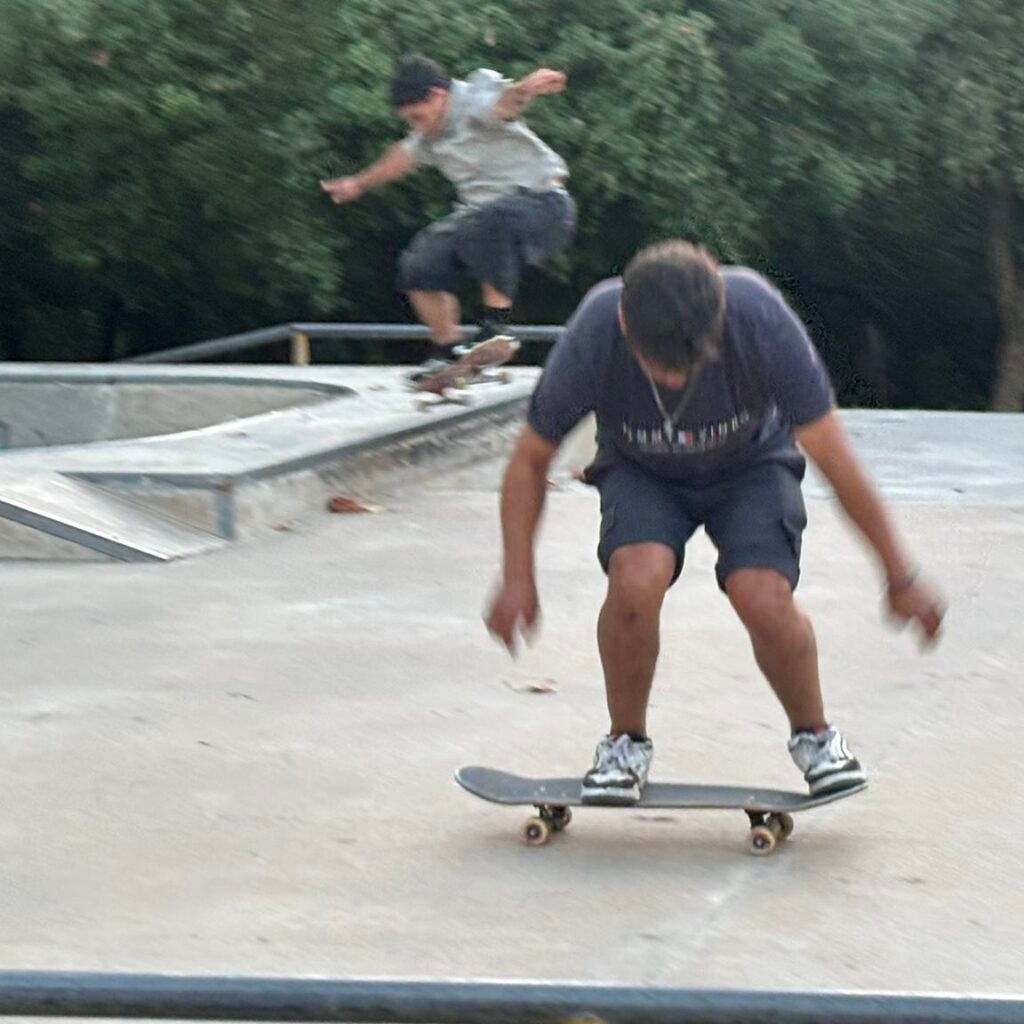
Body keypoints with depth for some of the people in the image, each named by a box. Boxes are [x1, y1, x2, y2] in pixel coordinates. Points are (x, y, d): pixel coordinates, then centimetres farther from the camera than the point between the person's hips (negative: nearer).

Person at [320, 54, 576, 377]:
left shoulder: (475, 105, -18)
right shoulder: (431, 133, 10)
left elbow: (506, 102, -41)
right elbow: (404, 157, 30)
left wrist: (527, 89, -65)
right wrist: (360, 184, 45)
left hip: (543, 202, -9)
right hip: (484, 211, 9)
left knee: (488, 221, -40)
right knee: (420, 264, -5)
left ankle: (495, 326, -28)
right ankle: (445, 353, 11)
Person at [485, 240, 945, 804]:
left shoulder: (762, 321, -35)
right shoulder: (591, 342, -32)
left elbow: (833, 455, -24)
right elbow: (529, 460, -12)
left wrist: (900, 575, -17)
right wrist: (518, 578, -15)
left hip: (750, 466, 0)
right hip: (642, 475, 0)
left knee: (765, 601, -25)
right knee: (636, 581, -30)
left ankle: (813, 733, 6)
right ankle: (626, 742, -4)